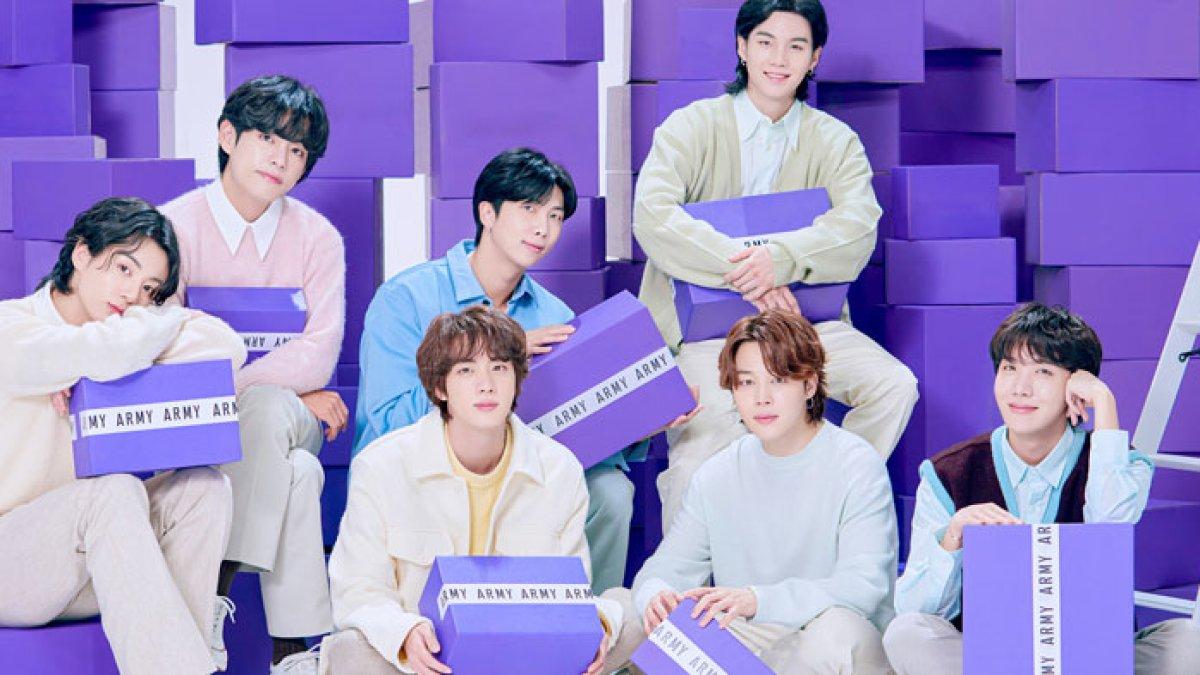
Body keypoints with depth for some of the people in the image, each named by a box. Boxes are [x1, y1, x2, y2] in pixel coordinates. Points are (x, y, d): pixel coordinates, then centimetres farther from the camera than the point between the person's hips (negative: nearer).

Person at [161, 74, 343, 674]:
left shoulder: (317, 237, 2)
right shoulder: (175, 227, -6)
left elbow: (319, 354, -10)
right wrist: (293, 388, -18)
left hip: (289, 420, 2)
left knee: (265, 408, -37)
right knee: (297, 475, -35)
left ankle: (217, 595, -33)